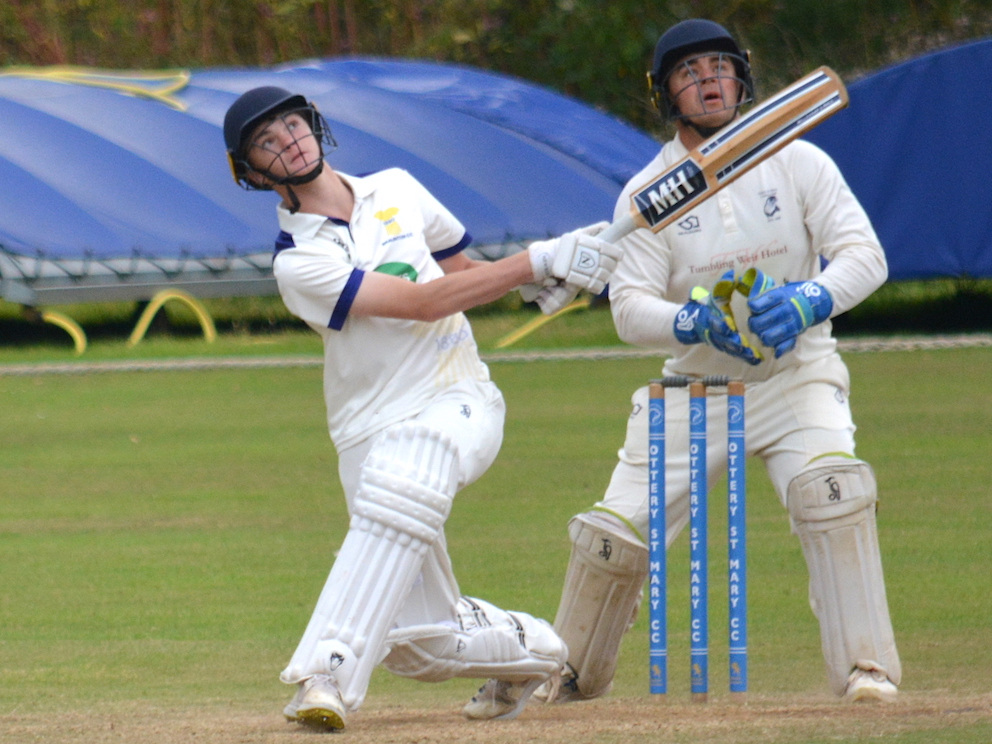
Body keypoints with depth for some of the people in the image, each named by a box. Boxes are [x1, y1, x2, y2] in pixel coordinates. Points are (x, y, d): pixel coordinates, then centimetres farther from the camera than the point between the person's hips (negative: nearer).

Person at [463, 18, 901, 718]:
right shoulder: (645, 194, -3)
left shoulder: (797, 162, -4)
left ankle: (866, 666, -26)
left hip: (795, 377, -1)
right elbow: (630, 308, -12)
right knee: (615, 533, -4)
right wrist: (694, 322, -33)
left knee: (832, 486, -30)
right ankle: (572, 675, 22)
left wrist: (810, 301, -31)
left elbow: (864, 253, -11)